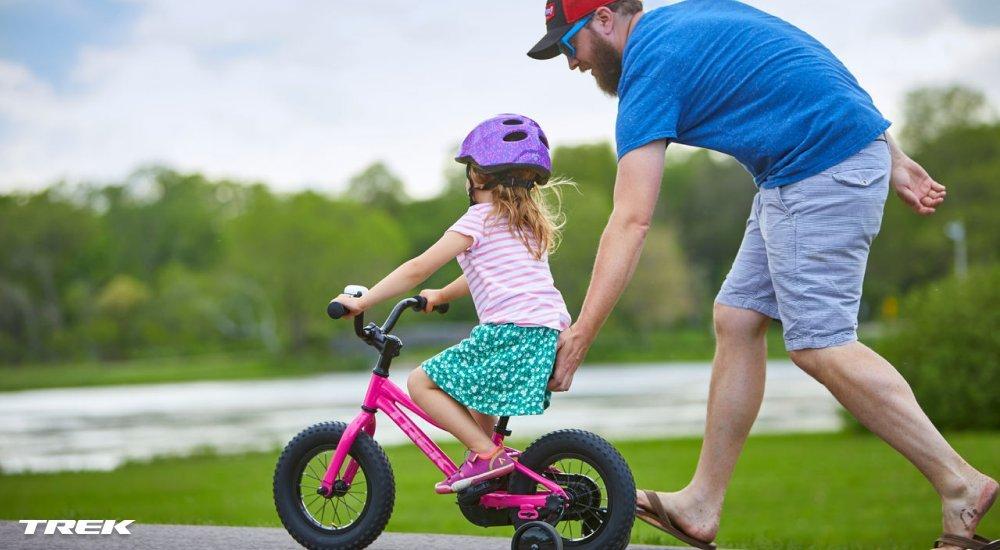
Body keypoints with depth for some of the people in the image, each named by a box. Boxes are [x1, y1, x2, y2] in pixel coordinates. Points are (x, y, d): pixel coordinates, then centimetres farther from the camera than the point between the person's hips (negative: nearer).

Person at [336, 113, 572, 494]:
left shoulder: (480, 219, -1)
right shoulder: (531, 221, 23)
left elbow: (419, 268, -4)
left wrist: (363, 302, 0)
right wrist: (442, 295, 47)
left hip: (512, 332, -9)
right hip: (551, 334, 9)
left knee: (421, 382, -2)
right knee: (473, 379, 34)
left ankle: (486, 453, -10)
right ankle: (483, 458, 26)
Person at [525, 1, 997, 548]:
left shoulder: (650, 67, -12)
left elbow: (631, 221, -19)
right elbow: (805, 77, 17)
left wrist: (581, 333, -19)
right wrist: (892, 160, 16)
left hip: (823, 169, -10)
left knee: (818, 343, -12)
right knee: (736, 320, 8)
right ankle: (701, 506, 12)